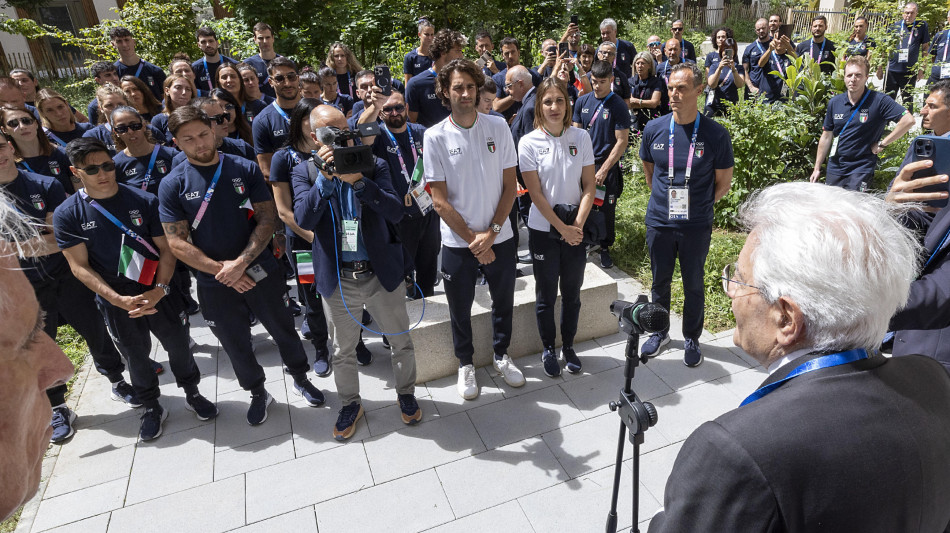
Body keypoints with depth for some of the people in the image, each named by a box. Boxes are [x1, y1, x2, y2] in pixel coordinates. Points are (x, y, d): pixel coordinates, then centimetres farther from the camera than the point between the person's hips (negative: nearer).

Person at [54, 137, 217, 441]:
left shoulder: (145, 201, -6)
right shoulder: (67, 215, -7)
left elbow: (166, 249, -5)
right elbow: (79, 267, -9)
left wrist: (160, 290, -19)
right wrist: (119, 300, -20)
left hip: (157, 292, 0)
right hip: (115, 301, 0)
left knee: (179, 346, 12)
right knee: (136, 358, 15)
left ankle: (193, 394, 37)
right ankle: (152, 409, 37)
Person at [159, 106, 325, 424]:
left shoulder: (245, 169, -5)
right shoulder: (172, 185, -5)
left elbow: (267, 219, -8)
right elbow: (177, 242, -8)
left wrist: (241, 262, -18)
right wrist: (220, 269, -17)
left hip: (261, 272, 0)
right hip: (214, 283, 0)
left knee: (284, 330, 14)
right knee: (236, 345, 15)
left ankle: (301, 379, 39)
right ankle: (258, 393, 38)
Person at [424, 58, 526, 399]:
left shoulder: (498, 127, -2)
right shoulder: (435, 137, -7)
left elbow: (510, 186, -2)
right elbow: (440, 201, -9)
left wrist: (491, 233, -11)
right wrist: (473, 239, -13)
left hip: (499, 238, 2)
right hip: (458, 242, -2)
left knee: (503, 302, 17)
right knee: (461, 310, 13)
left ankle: (501, 355, 41)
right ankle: (465, 364, 37)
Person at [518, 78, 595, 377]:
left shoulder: (581, 137, -1)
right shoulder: (529, 143, -8)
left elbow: (589, 186, -1)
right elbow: (535, 193, -10)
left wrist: (578, 224, -13)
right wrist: (562, 227, -13)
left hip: (576, 229, 2)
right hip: (543, 230, -2)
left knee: (572, 293, 14)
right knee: (546, 295, 10)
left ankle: (568, 346, 32)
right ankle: (548, 349, 28)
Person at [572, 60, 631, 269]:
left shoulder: (618, 106, -8)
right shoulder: (583, 101, 4)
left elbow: (622, 142, -11)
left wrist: (603, 170, -16)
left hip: (607, 166, -3)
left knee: (606, 209, 5)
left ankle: (605, 248, 21)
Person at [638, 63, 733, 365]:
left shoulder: (715, 134, -11)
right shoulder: (654, 129, -4)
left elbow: (723, 182, 0)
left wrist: (698, 204, 2)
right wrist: (662, 199, 10)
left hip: (696, 226, -2)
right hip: (659, 223, 2)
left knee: (693, 284, 12)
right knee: (660, 281, 16)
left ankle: (692, 339, 32)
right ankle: (659, 332, 36)